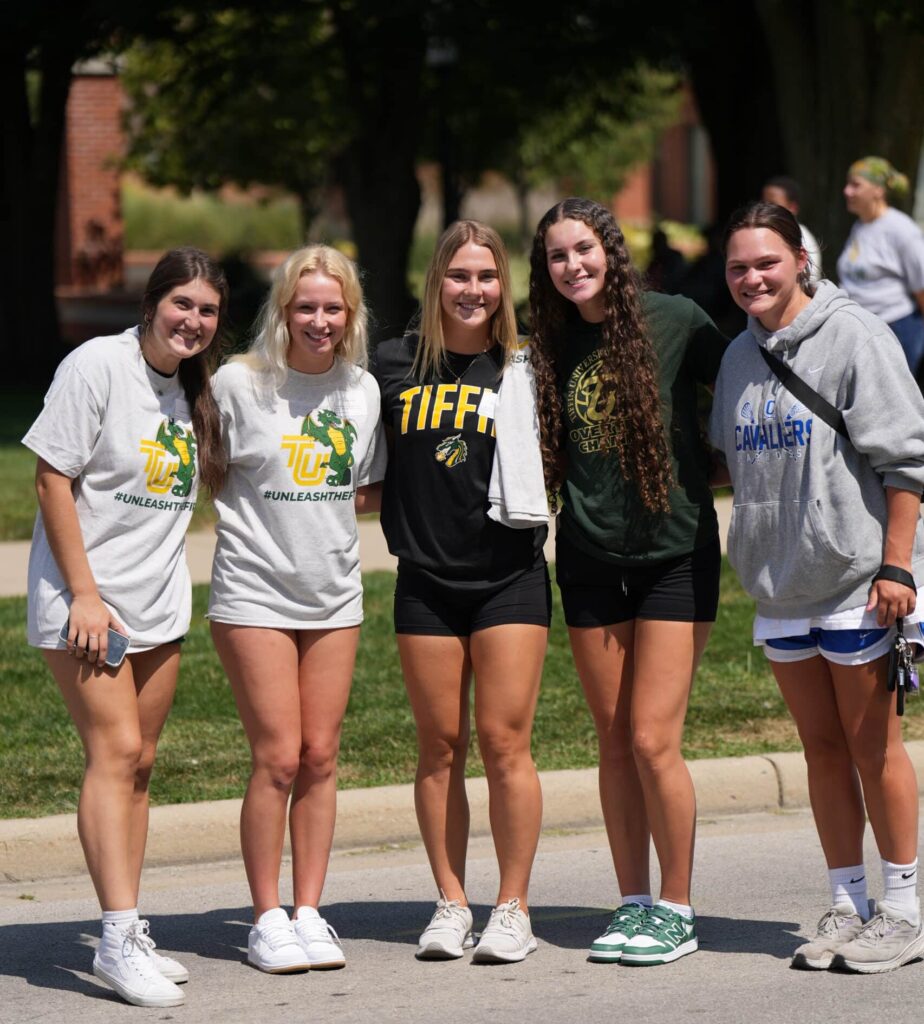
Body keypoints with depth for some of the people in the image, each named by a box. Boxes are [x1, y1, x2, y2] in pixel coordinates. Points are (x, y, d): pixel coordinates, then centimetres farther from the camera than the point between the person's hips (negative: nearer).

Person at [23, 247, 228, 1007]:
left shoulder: (197, 388, 8)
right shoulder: (99, 367, -11)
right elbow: (53, 483, -12)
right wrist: (85, 594, -16)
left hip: (158, 604, 7)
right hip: (83, 600, -6)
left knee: (138, 764, 7)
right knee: (115, 750, -15)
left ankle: (130, 938, 12)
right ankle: (119, 937, -18)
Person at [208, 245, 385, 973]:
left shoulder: (363, 389, 5)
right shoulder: (239, 383, -8)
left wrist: (320, 505, -1)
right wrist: (252, 512, -14)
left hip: (334, 593, 4)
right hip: (254, 592, -4)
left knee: (321, 756, 4)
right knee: (278, 757, -7)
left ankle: (310, 913, 11)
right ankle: (267, 919, 3)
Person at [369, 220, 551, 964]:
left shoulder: (523, 371, 4)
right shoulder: (394, 366, 5)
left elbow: (551, 463, 13)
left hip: (510, 576, -1)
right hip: (426, 581, 1)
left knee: (504, 743, -5)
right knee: (440, 747, 4)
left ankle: (514, 909, 2)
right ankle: (451, 905, 13)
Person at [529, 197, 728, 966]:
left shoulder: (675, 322, -6)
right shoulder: (551, 348, 5)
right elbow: (537, 461, 12)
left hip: (675, 553, -4)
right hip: (590, 558, 4)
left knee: (652, 739, -8)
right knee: (615, 741, 6)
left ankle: (677, 912, 4)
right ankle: (634, 904, 15)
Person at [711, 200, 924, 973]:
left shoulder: (853, 337, -9)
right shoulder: (740, 357, 11)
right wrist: (754, 555, 14)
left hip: (857, 578, -6)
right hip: (780, 583, 6)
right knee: (822, 747, 10)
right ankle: (847, 905, 17)